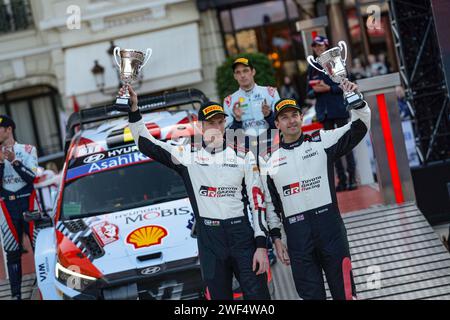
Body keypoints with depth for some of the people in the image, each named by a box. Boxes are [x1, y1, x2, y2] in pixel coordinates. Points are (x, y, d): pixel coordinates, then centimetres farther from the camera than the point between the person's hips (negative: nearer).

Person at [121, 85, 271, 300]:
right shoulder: (187, 154, 5)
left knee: (258, 294, -3)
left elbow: (257, 200, 1)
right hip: (209, 239, 1)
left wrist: (261, 246, -6)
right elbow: (146, 144, 3)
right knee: (220, 295, 7)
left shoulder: (243, 156, 4)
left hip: (242, 236, -1)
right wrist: (133, 109, -10)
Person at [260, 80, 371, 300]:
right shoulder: (269, 160, 11)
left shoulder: (321, 142, 8)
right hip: (296, 233, 1)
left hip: (329, 225, -1)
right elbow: (269, 202, 13)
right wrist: (276, 238, 7)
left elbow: (359, 126, 3)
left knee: (345, 290, -4)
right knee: (310, 294, 3)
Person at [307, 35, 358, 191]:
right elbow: (309, 92, 12)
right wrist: (315, 91, -9)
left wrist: (329, 88, -15)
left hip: (339, 108, -3)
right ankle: (342, 180, 7)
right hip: (323, 111, 3)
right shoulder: (312, 68, 10)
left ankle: (352, 178, 0)